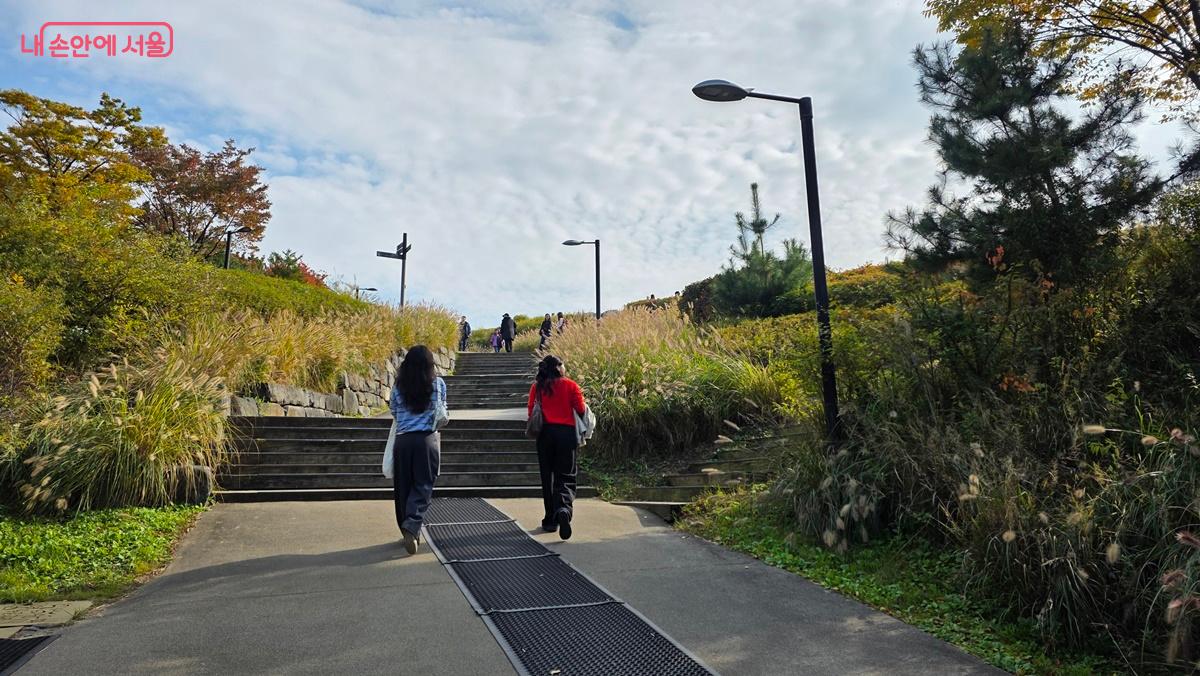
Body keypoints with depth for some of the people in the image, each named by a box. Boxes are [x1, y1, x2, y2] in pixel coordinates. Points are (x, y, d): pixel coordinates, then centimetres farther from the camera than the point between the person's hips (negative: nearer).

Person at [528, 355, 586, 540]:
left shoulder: (537, 387, 4)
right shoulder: (570, 385, -1)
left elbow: (530, 412, 4)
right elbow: (581, 409, -6)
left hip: (545, 434, 2)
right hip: (567, 433, -2)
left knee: (548, 477, 13)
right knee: (566, 477, 1)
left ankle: (551, 520, 17)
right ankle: (564, 509, -26)